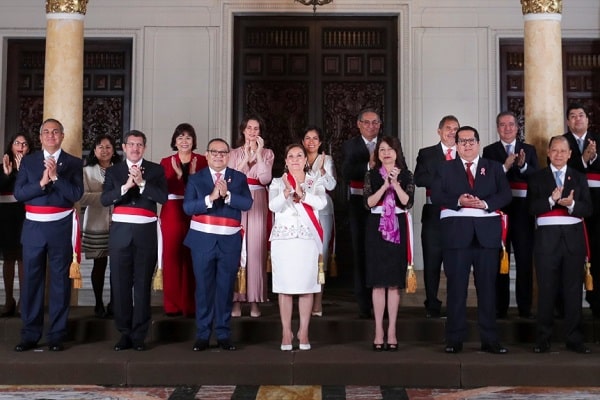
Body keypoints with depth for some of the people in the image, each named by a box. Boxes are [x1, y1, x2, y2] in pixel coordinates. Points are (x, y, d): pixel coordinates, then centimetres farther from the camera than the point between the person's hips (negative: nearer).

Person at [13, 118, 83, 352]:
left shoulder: (74, 163, 4)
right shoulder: (28, 162, 9)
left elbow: (76, 195, -8)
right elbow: (18, 193, -1)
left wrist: (55, 177, -17)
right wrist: (41, 183, -14)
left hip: (61, 228, -2)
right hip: (33, 228, 2)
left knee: (60, 281, 2)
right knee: (31, 280, 4)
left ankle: (57, 335, 9)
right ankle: (30, 335, 13)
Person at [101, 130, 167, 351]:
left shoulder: (156, 170, 6)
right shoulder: (113, 171, 9)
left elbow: (163, 197, -7)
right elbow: (104, 200, -3)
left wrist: (142, 182, -17)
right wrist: (125, 186, -17)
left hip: (145, 232, -1)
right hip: (120, 232, 1)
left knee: (142, 284, 2)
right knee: (120, 284, 3)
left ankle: (139, 335, 8)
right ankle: (125, 333, 12)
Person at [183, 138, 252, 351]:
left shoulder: (239, 178, 6)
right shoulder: (195, 178, 4)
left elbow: (247, 203, -8)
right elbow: (187, 207, -8)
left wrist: (227, 195, -22)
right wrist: (210, 198, -20)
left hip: (230, 241, 0)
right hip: (202, 240, 0)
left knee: (226, 288, 5)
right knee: (203, 287, 5)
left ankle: (224, 334, 14)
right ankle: (202, 335, 13)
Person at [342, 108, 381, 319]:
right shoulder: (350, 146, 7)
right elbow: (347, 172, -11)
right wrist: (369, 166, -26)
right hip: (359, 204, 0)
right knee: (361, 252, 3)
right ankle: (364, 304, 10)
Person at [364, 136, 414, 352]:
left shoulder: (406, 175, 6)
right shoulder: (372, 175, 6)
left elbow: (408, 202, -6)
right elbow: (369, 202, -7)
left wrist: (395, 184, -16)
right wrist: (385, 185, -17)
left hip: (398, 228, 0)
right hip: (376, 228, 0)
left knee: (395, 281, 2)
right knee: (378, 281, 1)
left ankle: (392, 331, 8)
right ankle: (378, 332, 7)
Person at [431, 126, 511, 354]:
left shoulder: (494, 168, 14)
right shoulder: (445, 169, 12)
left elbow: (505, 194, 3)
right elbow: (436, 196, 0)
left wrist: (485, 203, -14)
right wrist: (458, 201, -15)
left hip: (487, 232, 1)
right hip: (456, 232, -1)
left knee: (487, 286, 3)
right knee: (456, 285, -1)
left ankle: (489, 339, 9)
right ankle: (455, 339, 5)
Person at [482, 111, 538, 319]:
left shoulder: (529, 150, 12)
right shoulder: (489, 151, 7)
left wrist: (523, 166, -16)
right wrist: (504, 167, -19)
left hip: (523, 209, 1)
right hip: (498, 208, -1)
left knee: (525, 258, 2)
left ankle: (525, 308, 10)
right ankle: (500, 307, 11)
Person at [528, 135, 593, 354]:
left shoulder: (579, 177, 12)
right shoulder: (538, 177, 8)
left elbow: (588, 208, 2)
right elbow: (532, 207, -5)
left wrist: (572, 204, -16)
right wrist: (551, 200, -20)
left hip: (573, 236, 2)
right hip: (547, 237, -1)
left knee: (573, 288, 3)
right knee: (546, 289, 1)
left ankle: (574, 338, 9)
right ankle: (543, 339, 7)